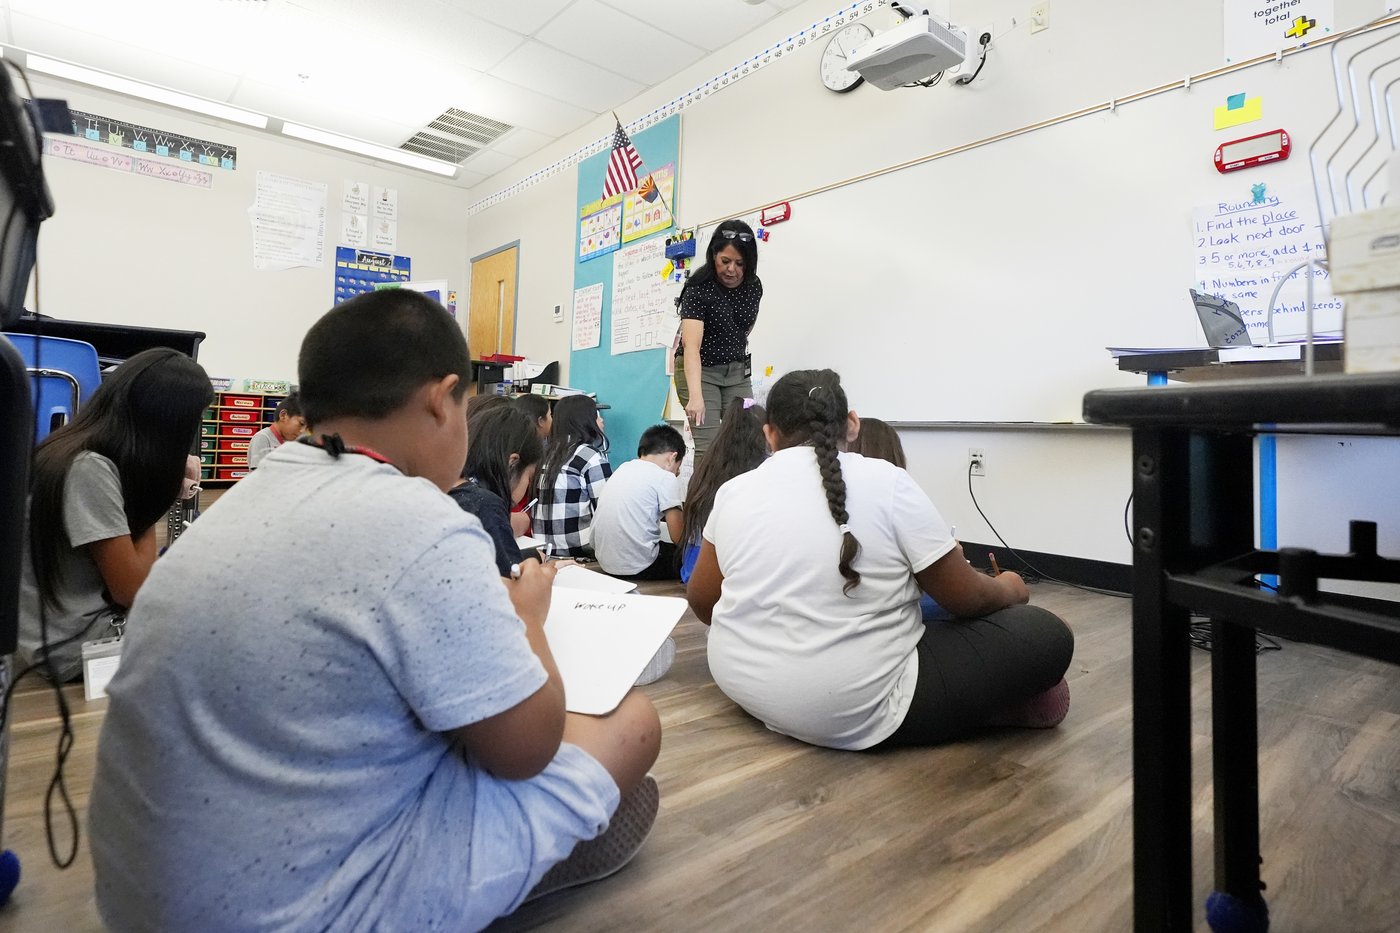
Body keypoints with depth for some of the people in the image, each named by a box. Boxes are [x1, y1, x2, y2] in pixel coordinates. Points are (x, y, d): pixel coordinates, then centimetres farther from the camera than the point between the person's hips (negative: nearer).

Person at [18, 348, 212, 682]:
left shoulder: (80, 453, 0)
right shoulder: (89, 469, -26)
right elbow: (132, 589, -23)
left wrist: (167, 476, -3)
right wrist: (155, 498, -13)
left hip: (68, 621, 8)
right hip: (76, 644, -8)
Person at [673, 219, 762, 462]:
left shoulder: (754, 286, -4)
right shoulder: (698, 289, -21)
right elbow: (691, 345, -34)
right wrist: (695, 396, -45)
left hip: (738, 371, 5)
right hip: (699, 369, -5)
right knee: (709, 447, -12)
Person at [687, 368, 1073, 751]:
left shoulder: (733, 491, -1)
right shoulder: (887, 483, -11)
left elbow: (701, 600, 9)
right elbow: (967, 598, -5)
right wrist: (1010, 590, 18)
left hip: (743, 684, 5)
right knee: (1046, 634, 5)